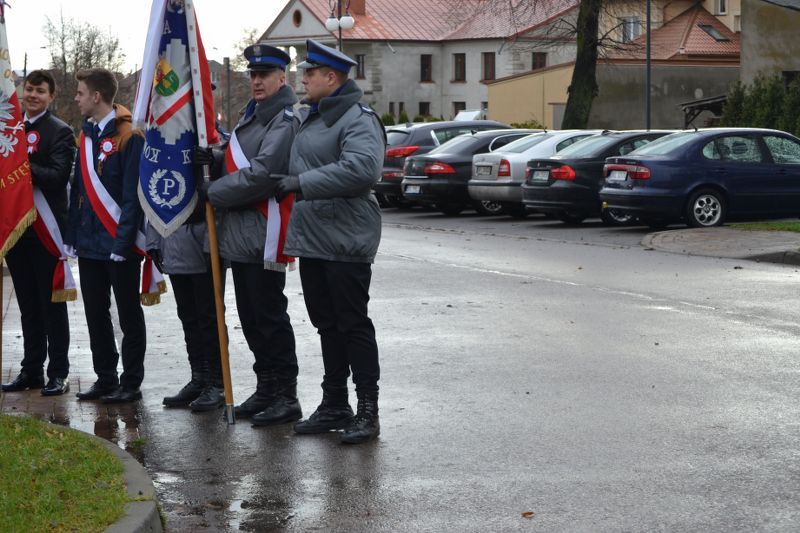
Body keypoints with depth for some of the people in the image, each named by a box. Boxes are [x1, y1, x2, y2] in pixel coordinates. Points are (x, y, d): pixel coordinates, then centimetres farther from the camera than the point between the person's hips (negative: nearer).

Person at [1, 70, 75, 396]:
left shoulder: (60, 132, -7)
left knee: (52, 304, 0)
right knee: (28, 305, 12)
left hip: (46, 230, -6)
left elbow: (58, 176, -18)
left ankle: (58, 374, 6)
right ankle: (31, 370, 19)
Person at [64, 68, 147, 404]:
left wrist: (123, 241, -19)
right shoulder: (87, 135, 12)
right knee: (95, 314, 12)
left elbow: (133, 194, -15)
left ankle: (131, 383, 10)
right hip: (89, 244, 8)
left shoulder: (129, 136, -12)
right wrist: (72, 236, 8)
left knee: (128, 314, 3)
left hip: (120, 246, -8)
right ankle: (105, 379, 21)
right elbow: (79, 189, 15)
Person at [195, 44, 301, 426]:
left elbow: (261, 174, -21)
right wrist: (214, 161, 2)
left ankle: (285, 397, 0)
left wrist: (214, 192, -11)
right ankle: (266, 390, 22)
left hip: (264, 234, -10)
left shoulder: (285, 119, -12)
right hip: (240, 234, 10)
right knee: (250, 318, 13)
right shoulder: (253, 116, 19)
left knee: (269, 316, -6)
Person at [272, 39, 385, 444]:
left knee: (353, 324, -5)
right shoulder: (313, 119, 19)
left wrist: (303, 183, -27)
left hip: (345, 242, -9)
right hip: (312, 240, 10)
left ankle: (367, 411, 0)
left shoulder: (358, 119, -13)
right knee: (327, 324, 13)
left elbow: (362, 168, -30)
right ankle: (334, 406, 21)